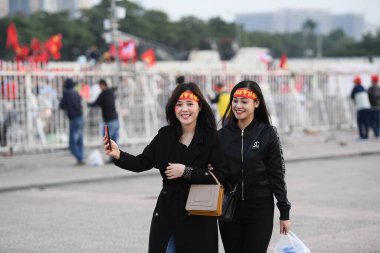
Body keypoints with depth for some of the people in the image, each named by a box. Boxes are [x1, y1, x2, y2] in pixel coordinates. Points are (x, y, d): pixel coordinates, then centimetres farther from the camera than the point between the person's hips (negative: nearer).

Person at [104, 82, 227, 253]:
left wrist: (187, 172, -18)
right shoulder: (166, 135, 2)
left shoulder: (211, 138, -6)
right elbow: (142, 163, 2)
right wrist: (118, 155, -15)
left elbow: (220, 176, -12)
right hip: (167, 213, 2)